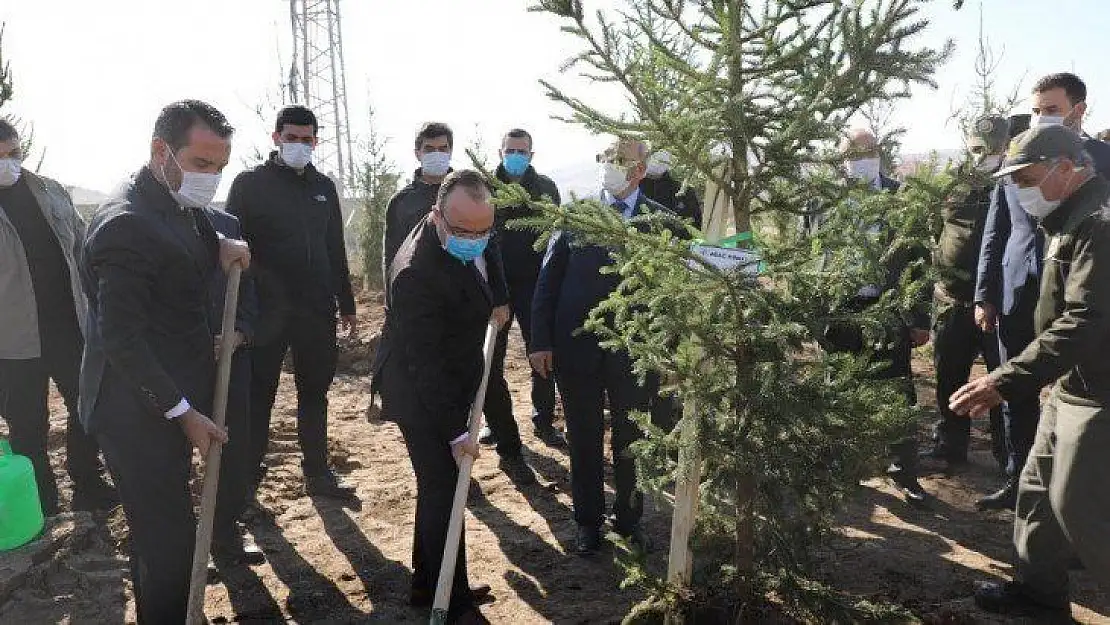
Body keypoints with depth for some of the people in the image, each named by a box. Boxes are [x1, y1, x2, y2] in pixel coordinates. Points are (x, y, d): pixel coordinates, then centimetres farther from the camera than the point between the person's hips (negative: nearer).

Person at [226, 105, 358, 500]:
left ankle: (318, 473, 22)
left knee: (315, 393, 11)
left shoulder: (323, 187, 12)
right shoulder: (250, 184, -1)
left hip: (317, 312, 4)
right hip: (265, 312, -4)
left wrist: (346, 303, 15)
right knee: (259, 396, 2)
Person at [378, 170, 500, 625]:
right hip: (423, 400, -9)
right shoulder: (416, 273, -32)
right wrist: (455, 430, -26)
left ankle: (428, 584, 35)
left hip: (450, 391, 9)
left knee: (439, 489, 19)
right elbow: (425, 362, -29)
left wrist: (491, 303, 14)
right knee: (442, 494, 1)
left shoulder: (471, 237, -5)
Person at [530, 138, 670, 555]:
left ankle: (629, 518, 33)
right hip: (576, 348, 1)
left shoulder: (662, 221, 1)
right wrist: (540, 342, -4)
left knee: (632, 441, 13)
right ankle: (589, 520, 30)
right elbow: (547, 280, 1)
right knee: (584, 440, 12)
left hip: (635, 351, 0)